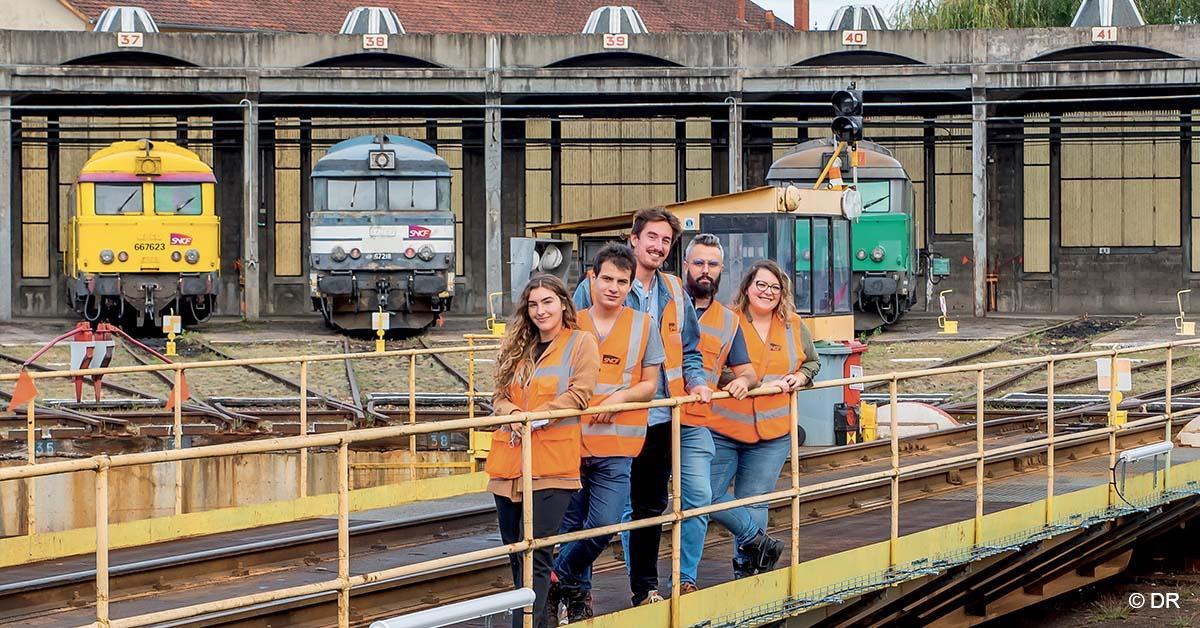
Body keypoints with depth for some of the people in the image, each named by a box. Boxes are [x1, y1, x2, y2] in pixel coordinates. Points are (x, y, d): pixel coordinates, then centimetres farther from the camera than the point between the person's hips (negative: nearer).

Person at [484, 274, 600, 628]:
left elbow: (579, 394, -7)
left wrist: (534, 418, -15)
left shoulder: (581, 343, 3)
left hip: (552, 464, -6)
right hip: (510, 464, 6)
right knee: (515, 551, 8)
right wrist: (513, 414, -9)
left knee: (535, 553, -13)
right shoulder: (518, 347, 19)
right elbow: (499, 397, 14)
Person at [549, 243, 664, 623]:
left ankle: (561, 578, 13)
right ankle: (578, 593, 22)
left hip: (616, 448, -1)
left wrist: (621, 396, -12)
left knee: (603, 525, -9)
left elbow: (649, 385, 7)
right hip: (571, 439, 1)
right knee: (572, 526, 6)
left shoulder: (643, 326, 4)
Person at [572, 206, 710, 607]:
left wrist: (696, 382, 3)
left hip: (658, 417, 5)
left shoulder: (674, 292, 12)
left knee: (651, 506, 13)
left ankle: (644, 588, 23)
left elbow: (688, 349, 21)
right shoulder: (595, 287, -4)